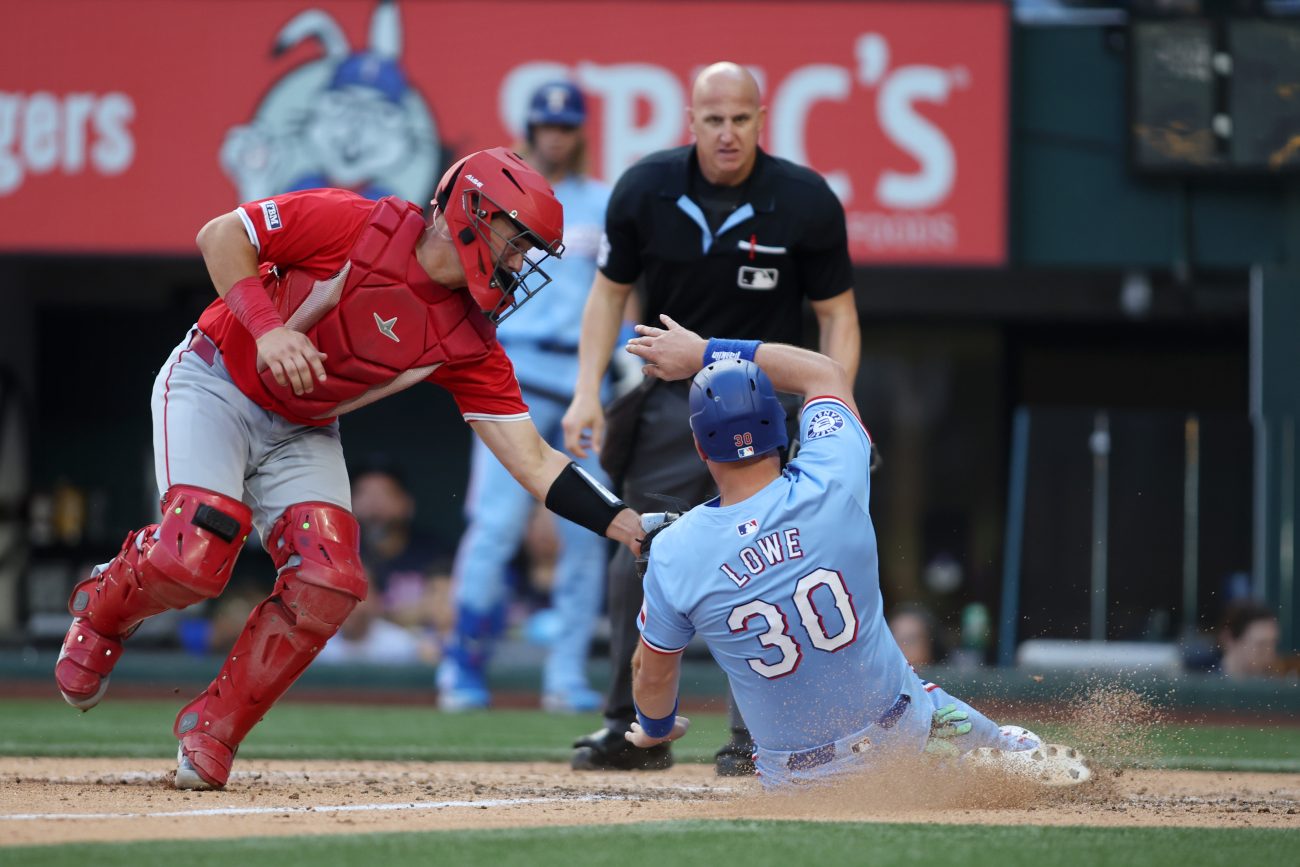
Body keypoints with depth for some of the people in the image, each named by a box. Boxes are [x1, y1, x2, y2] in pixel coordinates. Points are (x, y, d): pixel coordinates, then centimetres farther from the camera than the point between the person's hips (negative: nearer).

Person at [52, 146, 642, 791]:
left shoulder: (468, 345, -9)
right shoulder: (356, 225, -21)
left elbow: (532, 460, -12)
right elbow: (222, 235, -16)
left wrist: (624, 523, -25)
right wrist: (267, 328, -30)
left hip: (301, 435, 5)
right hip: (216, 385, -5)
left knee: (326, 585, -15)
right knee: (192, 557, -23)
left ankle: (212, 732, 1)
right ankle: (103, 607, 13)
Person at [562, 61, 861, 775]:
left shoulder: (806, 202, -14)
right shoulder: (646, 191, -8)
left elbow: (837, 314, -5)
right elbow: (610, 292, 3)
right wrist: (588, 391, -7)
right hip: (670, 398, 2)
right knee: (639, 563, -1)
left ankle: (756, 735, -3)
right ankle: (635, 729, 10)